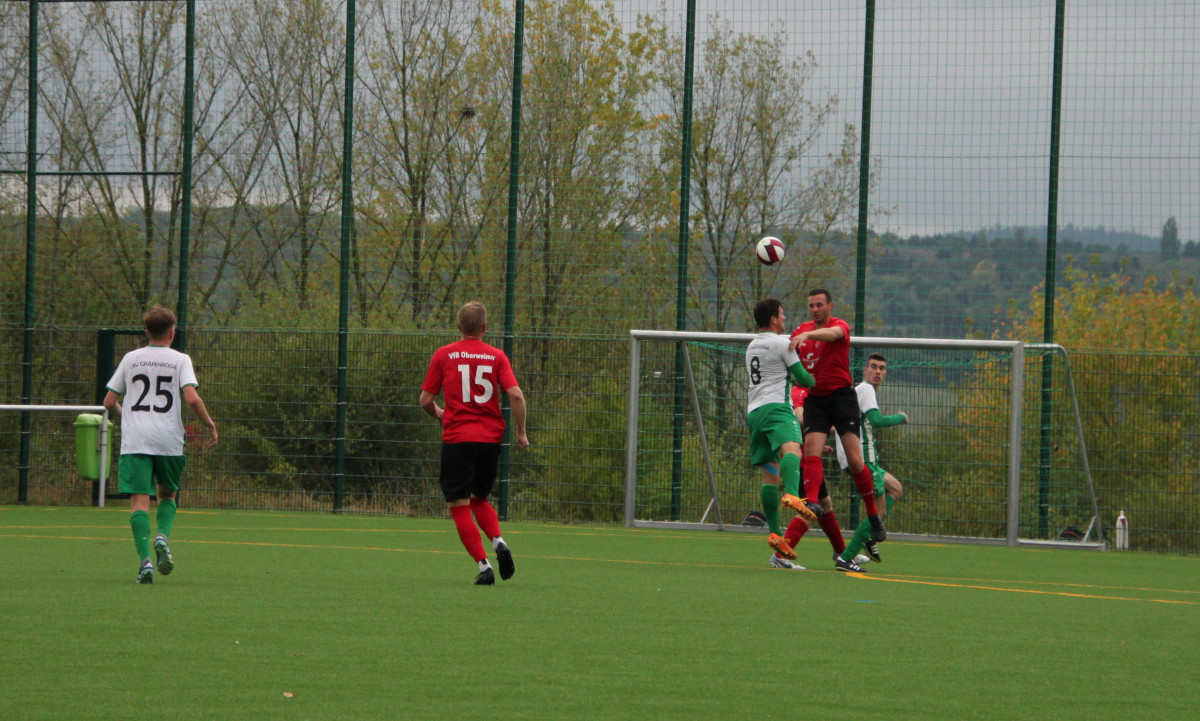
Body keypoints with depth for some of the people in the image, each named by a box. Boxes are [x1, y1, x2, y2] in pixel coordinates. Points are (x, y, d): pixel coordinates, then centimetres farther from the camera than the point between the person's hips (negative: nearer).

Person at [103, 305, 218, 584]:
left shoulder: (130, 359, 11)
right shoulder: (180, 360, 3)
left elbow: (109, 401, 12)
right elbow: (192, 398, -11)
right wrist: (210, 424, 4)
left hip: (134, 440, 0)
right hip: (169, 440, 0)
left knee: (139, 500, -4)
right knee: (167, 494, 21)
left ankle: (145, 559, -20)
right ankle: (162, 536, -6)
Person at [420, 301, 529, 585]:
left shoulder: (443, 355, 1)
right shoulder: (497, 356, 3)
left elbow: (425, 400, 3)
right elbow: (516, 394, -8)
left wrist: (438, 413, 25)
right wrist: (521, 432, 4)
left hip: (457, 437, -3)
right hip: (490, 438, 3)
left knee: (459, 507, 2)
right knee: (479, 499, 23)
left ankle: (483, 565, -11)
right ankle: (498, 541, -3)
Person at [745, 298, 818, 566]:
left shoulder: (752, 346, 26)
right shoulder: (781, 343, 1)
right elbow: (802, 379, 3)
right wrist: (815, 381, 24)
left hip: (753, 411, 9)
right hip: (775, 407, -9)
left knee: (770, 472, 7)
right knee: (791, 449, -32)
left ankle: (775, 533, 0)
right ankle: (792, 495, -63)